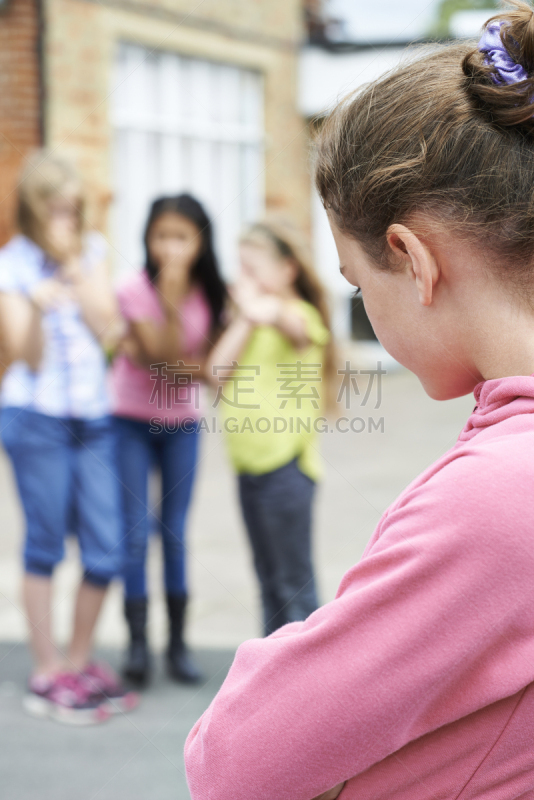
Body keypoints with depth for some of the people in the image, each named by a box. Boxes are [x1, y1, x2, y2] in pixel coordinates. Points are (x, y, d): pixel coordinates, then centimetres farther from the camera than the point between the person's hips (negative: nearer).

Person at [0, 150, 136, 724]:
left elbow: (109, 329, -1)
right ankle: (47, 675, 11)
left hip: (93, 417, 5)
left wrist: (74, 270, -8)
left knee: (105, 551, 5)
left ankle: (79, 662, 22)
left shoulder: (93, 250, 9)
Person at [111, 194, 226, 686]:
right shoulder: (136, 290, -15)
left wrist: (151, 356, -21)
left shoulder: (209, 293, -5)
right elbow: (165, 354, -22)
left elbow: (208, 363, -9)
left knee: (176, 534, 7)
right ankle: (138, 643, 3)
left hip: (182, 423, 3)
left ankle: (178, 644, 13)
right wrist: (170, 301, -32)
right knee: (137, 532, -5)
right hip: (132, 419, -3)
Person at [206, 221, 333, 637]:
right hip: (249, 462, 9)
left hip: (285, 464, -9)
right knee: (268, 577, 17)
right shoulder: (251, 322, 17)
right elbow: (218, 370, 1)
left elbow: (274, 315, -38)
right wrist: (244, 318, -3)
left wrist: (253, 305, -23)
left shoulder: (297, 314, -11)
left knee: (294, 581, -3)